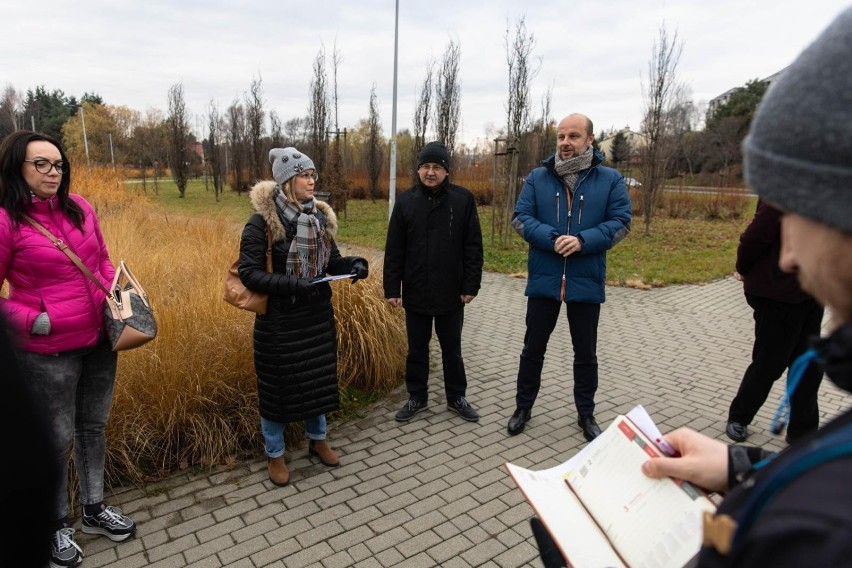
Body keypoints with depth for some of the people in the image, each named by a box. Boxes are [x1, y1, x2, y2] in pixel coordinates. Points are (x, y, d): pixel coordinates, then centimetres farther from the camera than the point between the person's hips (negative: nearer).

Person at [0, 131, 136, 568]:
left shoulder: (79, 208, 2)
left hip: (100, 341, 5)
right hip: (47, 353, -5)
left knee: (93, 428, 18)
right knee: (57, 439, 9)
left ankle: (94, 510, 38)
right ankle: (56, 526, 33)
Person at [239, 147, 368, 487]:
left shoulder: (320, 216, 3)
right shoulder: (262, 221, -16)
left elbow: (332, 260, 10)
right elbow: (249, 273, -17)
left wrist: (355, 265, -12)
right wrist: (292, 285, -30)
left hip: (318, 315, 6)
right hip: (278, 320, -6)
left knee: (318, 377, 18)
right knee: (278, 384, 9)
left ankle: (317, 439, 41)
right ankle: (275, 455, 30)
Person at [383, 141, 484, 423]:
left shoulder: (463, 199, -3)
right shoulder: (405, 200, 0)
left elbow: (473, 247, -3)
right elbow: (394, 249, 0)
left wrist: (471, 285, -6)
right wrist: (392, 288, -4)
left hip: (451, 293, -1)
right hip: (415, 293, 1)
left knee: (452, 349, 14)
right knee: (417, 349, 14)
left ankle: (456, 397, 31)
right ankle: (417, 397, 31)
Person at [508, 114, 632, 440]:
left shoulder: (610, 179, 0)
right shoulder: (537, 177, 1)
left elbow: (621, 221, -5)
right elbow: (520, 218, -5)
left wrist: (582, 240, -21)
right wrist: (553, 240, -21)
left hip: (586, 281, 0)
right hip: (543, 279, 1)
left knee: (586, 353, 14)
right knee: (533, 348, 12)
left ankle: (586, 414, 32)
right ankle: (523, 408, 30)